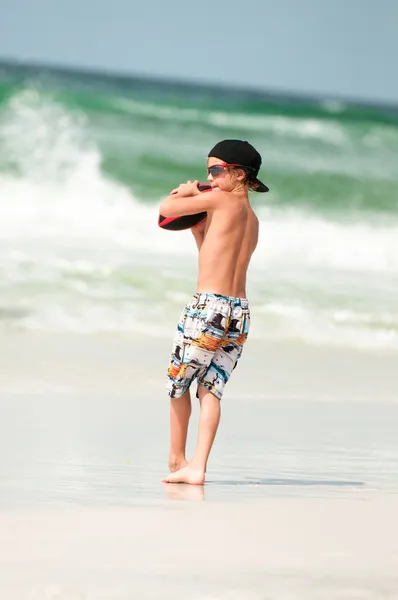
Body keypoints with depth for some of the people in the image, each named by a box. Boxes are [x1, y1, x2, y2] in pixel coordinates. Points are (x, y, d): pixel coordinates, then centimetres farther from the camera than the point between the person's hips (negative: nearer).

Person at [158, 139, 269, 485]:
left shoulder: (222, 200, -5)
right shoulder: (252, 219, 17)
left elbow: (167, 208, -3)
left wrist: (187, 193, 15)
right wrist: (197, 224, 25)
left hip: (208, 307, -7)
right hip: (240, 313, 7)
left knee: (178, 383, 11)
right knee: (211, 390, 5)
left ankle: (176, 459, 20)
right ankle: (197, 466, -6)